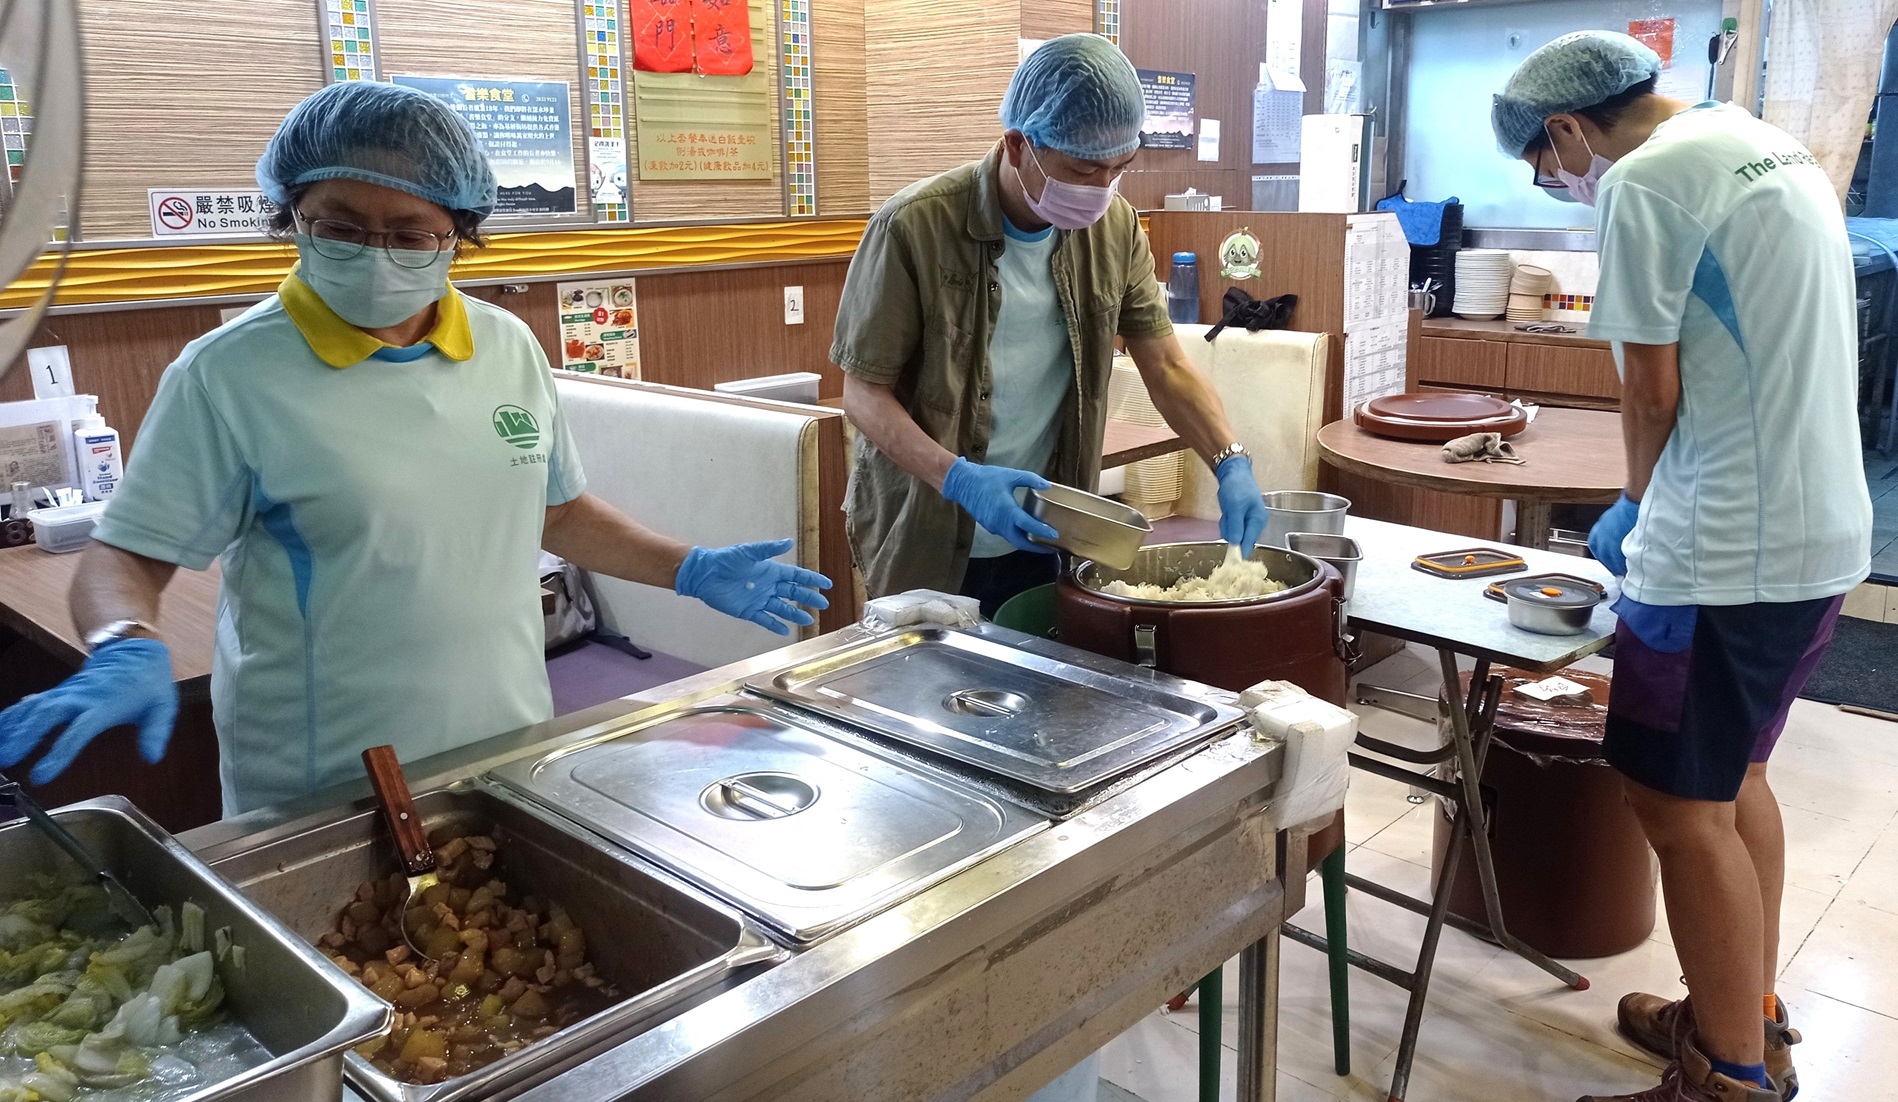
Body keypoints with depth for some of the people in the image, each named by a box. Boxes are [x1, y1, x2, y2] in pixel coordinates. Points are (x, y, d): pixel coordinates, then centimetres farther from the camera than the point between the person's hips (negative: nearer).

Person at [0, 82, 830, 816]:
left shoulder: (509, 346, 2)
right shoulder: (229, 375, -11)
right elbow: (128, 556, -9)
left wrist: (689, 570, 6)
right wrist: (126, 650, -29)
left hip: (512, 754, 5)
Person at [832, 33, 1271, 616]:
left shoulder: (1114, 226, -3)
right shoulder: (914, 228, -18)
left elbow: (1167, 366, 2)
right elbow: (865, 393, -13)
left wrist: (1231, 464, -13)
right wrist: (959, 479, -28)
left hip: (1047, 541, 4)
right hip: (929, 548, -4)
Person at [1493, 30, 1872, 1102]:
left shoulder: (1647, 179, -14)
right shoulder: (1772, 147, 15)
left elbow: (1652, 390, -11)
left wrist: (1637, 506, 8)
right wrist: (1664, 511, 18)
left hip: (1730, 548, -10)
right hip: (1824, 530, 10)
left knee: (1680, 803, 1)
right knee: (1733, 776, 20)